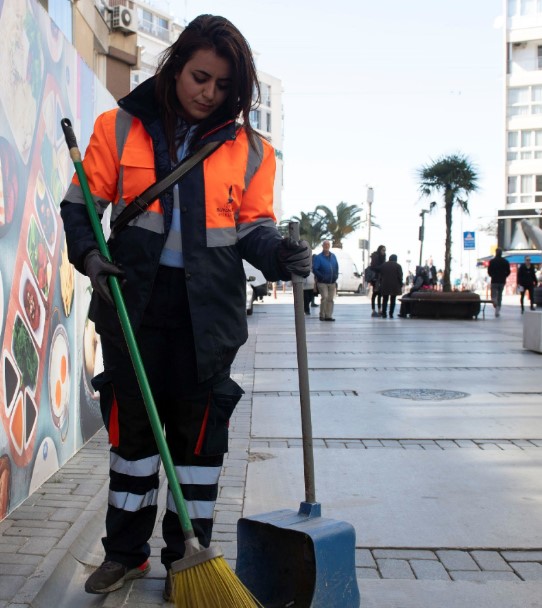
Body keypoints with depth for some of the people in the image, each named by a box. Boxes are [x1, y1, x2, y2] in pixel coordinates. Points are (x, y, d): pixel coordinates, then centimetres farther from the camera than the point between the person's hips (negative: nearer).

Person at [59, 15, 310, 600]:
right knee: (132, 424, 11)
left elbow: (252, 226, 5)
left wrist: (278, 253, -16)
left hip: (208, 311, 0)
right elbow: (81, 205, 5)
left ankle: (186, 558, 22)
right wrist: (89, 252, -14)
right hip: (135, 302, 0)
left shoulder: (249, 149, 4)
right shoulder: (121, 127, 2)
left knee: (198, 432, 6)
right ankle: (126, 551, 28)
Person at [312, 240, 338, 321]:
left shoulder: (333, 256, 13)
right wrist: (322, 277, -18)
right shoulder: (318, 257, -4)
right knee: (324, 297, -16)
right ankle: (322, 315, -7)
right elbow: (314, 269, -11)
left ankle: (328, 316, 10)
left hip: (332, 282, 5)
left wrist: (336, 276, 4)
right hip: (322, 282, -5)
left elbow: (336, 267, 19)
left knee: (330, 299, 6)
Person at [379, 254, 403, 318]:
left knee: (385, 300, 9)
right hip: (394, 286, -2)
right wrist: (401, 285, 2)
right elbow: (400, 277, -5)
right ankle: (391, 314, 0)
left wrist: (381, 284, 14)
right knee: (392, 300, 4)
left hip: (385, 286, 2)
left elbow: (381, 276, 8)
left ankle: (384, 314, 4)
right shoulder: (398, 266, -4)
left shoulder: (383, 265, 6)